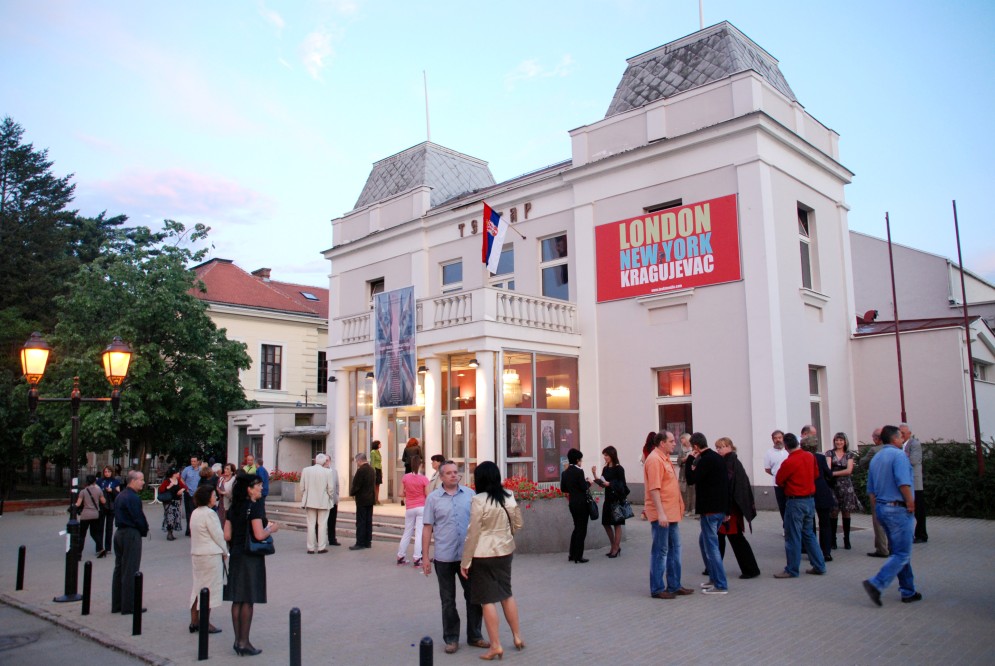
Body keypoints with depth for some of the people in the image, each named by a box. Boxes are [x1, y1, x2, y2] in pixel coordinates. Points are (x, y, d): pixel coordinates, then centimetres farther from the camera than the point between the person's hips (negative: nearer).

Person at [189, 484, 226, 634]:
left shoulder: (195, 513, 10)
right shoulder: (209, 513, -17)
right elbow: (218, 535, -15)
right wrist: (225, 552, 0)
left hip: (196, 553, 9)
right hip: (211, 555, -9)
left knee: (198, 586, 15)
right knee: (209, 588, 0)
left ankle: (194, 621, 21)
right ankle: (205, 623, 4)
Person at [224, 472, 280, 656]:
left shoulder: (234, 507, 8)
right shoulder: (255, 506, -15)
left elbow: (227, 536, 7)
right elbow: (259, 535, -22)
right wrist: (271, 529, -4)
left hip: (235, 556, 7)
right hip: (251, 557, -7)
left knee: (237, 599, 12)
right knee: (248, 600, 2)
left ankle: (238, 640, 18)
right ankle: (244, 642, 7)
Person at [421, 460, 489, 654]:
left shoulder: (470, 494, 2)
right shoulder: (433, 498, -1)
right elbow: (427, 528, 0)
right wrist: (425, 556, -3)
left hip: (469, 555, 1)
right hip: (444, 557, -1)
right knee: (448, 600, 9)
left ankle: (474, 635, 24)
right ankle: (451, 638, 22)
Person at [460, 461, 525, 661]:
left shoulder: (478, 500, -16)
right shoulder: (509, 497, 0)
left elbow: (473, 533, -14)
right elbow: (518, 524, 9)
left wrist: (465, 562, -7)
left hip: (484, 555, -6)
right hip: (505, 551, 6)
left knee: (487, 600, 3)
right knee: (507, 594, 20)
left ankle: (496, 646, 9)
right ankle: (517, 637, 27)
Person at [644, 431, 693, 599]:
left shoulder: (664, 458, 15)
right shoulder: (654, 460, -16)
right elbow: (654, 489, -22)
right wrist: (661, 513, -25)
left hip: (671, 513, 10)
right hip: (661, 514, -10)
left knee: (674, 549, 15)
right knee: (660, 551, -2)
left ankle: (674, 585, 24)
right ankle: (657, 589, 6)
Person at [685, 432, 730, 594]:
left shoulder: (705, 460, -18)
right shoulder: (717, 457, 12)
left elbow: (691, 479, -21)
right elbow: (725, 481, 18)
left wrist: (690, 459, -12)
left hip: (710, 509, -10)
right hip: (720, 507, 10)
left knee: (711, 545, -3)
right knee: (704, 541, 20)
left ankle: (720, 585, 1)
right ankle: (714, 577, 25)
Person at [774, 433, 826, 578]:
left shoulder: (788, 462, -19)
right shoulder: (810, 457, 0)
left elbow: (778, 481, -6)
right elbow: (816, 474, 17)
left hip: (795, 501, -7)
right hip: (810, 499, 7)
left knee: (793, 537, 1)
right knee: (809, 534, 18)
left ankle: (791, 570, 8)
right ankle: (819, 566, 21)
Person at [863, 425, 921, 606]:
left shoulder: (875, 459, 14)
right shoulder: (898, 455, -12)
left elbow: (871, 490, 16)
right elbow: (903, 483, -24)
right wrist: (911, 504, -14)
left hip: (881, 508, 9)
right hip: (898, 508, -9)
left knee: (899, 551, 16)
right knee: (902, 554, -4)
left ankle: (908, 592, 22)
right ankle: (876, 584, -14)